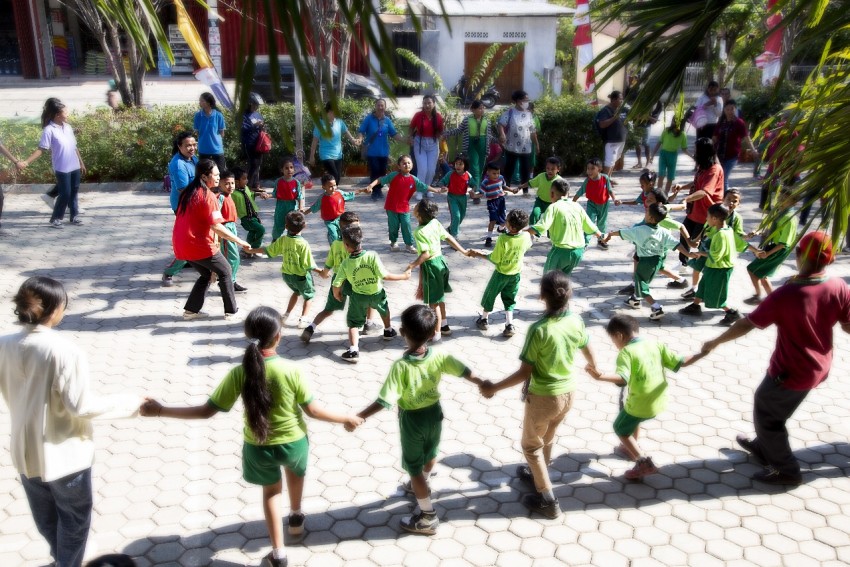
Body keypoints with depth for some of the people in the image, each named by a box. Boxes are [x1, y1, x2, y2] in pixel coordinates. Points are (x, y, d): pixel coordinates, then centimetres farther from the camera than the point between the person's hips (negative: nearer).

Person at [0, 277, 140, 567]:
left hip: (26, 450, 6)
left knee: (45, 514, 27)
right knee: (74, 515, 18)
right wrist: (132, 403, -14)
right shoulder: (65, 350, -27)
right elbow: (82, 405, -24)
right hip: (65, 451, -6)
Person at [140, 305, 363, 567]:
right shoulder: (290, 370, -23)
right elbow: (313, 410, -15)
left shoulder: (239, 373, -20)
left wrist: (160, 410, -7)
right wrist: (346, 418, 1)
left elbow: (207, 411, -16)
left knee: (271, 488, 28)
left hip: (258, 447, 0)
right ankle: (295, 518, 56)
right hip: (293, 442, 0)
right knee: (295, 471, 35)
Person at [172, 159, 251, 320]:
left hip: (181, 245, 8)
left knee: (206, 274, 24)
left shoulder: (188, 192, 11)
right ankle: (231, 311, 15)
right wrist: (240, 242, -16)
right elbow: (217, 227, -21)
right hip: (199, 245, -8)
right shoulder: (208, 195, -15)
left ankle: (191, 310, 20)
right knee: (225, 271, 11)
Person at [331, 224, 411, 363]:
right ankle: (388, 331, 53)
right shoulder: (372, 256, -25)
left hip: (358, 297, -1)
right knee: (384, 309, 32)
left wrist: (337, 294, 8)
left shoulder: (345, 264, -19)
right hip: (377, 294, 1)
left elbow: (336, 285, -14)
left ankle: (353, 350, -4)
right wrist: (404, 276, -14)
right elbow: (385, 276, -27)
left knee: (354, 323, 11)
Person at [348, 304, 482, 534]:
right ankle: (420, 486, 58)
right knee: (431, 454, 30)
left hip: (412, 419, -5)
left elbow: (384, 401, -33)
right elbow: (466, 372, -5)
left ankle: (428, 517, 22)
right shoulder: (439, 357, -17)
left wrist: (358, 417, -27)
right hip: (434, 412, 5)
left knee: (414, 468, 12)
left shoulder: (400, 367, -31)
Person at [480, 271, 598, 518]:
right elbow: (588, 352, 8)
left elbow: (524, 373, -23)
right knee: (547, 436, 30)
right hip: (568, 392, 6)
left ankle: (547, 501, 21)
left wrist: (494, 388, -12)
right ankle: (538, 475, 52)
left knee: (531, 445, 16)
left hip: (543, 396, -6)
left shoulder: (539, 330, -29)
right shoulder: (576, 321, -10)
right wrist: (594, 369, 31)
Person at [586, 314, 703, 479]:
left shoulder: (626, 352, -17)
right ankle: (632, 448, 51)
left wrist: (600, 377, -48)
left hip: (640, 404, -7)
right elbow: (680, 363, 0)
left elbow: (622, 378, -34)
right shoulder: (656, 345, 1)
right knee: (633, 419, 35)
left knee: (620, 428, 16)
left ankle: (644, 462, 6)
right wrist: (702, 354, 10)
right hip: (659, 401, 7)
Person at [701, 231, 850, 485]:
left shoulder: (786, 294, -28)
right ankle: (763, 448, 48)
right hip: (819, 368, 7)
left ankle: (786, 470, 27)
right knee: (774, 409, 28)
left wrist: (715, 342, -9)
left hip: (790, 371, -7)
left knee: (766, 414, 15)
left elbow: (747, 324, -22)